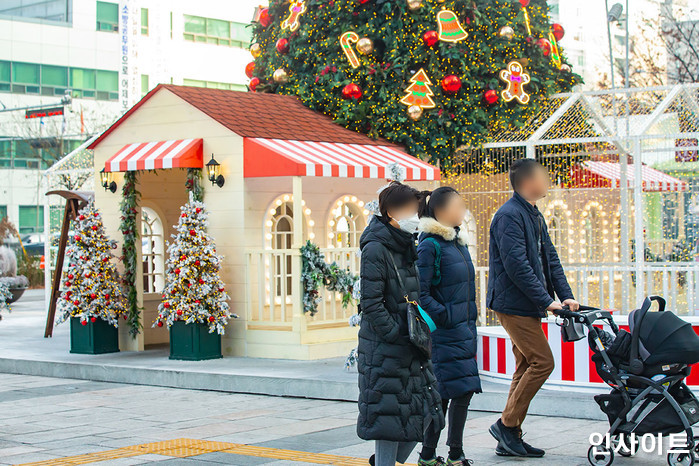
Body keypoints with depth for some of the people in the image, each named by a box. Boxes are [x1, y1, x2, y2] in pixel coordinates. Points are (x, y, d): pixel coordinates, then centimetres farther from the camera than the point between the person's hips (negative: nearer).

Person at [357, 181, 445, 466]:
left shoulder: (408, 248, 14)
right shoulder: (375, 250, -12)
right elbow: (371, 303, -17)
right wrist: (398, 334, -19)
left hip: (412, 349, 8)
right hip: (384, 349, -8)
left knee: (423, 413, 10)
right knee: (390, 413, -4)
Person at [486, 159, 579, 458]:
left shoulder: (534, 216, 17)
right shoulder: (509, 215, -15)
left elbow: (549, 257, 16)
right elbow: (516, 265, -23)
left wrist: (566, 296, 5)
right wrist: (547, 300, -22)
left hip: (528, 306, 10)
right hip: (513, 304, -10)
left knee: (526, 367, 9)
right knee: (542, 362, -13)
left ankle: (509, 438, 13)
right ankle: (506, 424, -4)